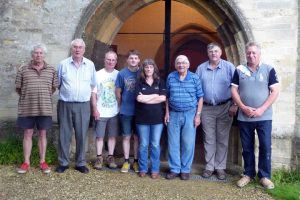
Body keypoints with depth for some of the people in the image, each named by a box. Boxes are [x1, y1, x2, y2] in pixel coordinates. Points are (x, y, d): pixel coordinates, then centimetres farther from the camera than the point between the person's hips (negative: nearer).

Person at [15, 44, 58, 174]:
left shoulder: (51, 70, 4)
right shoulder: (23, 69, 2)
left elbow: (54, 87, 11)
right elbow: (18, 88, 8)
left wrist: (44, 97, 10)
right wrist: (27, 97, 10)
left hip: (44, 108, 0)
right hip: (27, 108, 0)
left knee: (42, 134, 8)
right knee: (27, 134, 7)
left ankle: (42, 162, 18)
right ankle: (26, 163, 16)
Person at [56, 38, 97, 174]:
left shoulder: (90, 65, 5)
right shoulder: (63, 64, 2)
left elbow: (93, 84, 13)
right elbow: (57, 84, 9)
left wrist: (86, 94, 7)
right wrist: (67, 93, 5)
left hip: (83, 105, 1)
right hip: (65, 104, 0)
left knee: (82, 135, 6)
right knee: (64, 135, 5)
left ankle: (81, 163, 17)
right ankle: (63, 163, 17)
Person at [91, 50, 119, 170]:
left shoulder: (119, 75, 2)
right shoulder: (98, 74, -3)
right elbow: (93, 93, -3)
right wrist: (95, 109, -9)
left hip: (114, 112, 2)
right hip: (101, 112, -1)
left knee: (112, 136, 9)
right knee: (99, 136, 6)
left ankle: (110, 157, 21)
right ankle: (99, 158, 18)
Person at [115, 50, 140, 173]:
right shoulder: (122, 74, -1)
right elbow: (118, 92, 5)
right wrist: (121, 106, 9)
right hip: (125, 111, 0)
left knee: (137, 137, 9)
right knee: (126, 136, 8)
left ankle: (136, 161, 20)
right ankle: (126, 161, 18)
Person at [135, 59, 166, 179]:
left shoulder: (160, 82, 6)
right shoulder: (139, 82, 4)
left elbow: (163, 98, -7)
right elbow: (139, 98, -11)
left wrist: (145, 98, -9)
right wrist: (155, 95, -7)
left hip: (157, 118, 1)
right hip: (142, 118, 0)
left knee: (155, 145, 6)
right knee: (143, 145, 6)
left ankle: (155, 169, 16)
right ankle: (143, 169, 19)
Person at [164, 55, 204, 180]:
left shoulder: (195, 78, -2)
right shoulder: (170, 77, 3)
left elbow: (200, 97, 1)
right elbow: (167, 97, 10)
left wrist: (198, 115, -4)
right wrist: (167, 113, 4)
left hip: (190, 114, -2)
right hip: (173, 114, 2)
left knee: (188, 144, 3)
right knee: (173, 143, 6)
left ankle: (185, 170, 17)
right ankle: (174, 169, 18)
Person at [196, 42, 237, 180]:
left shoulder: (229, 67, 0)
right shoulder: (201, 68, 7)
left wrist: (235, 105, -10)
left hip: (224, 108, -2)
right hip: (206, 108, 2)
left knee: (222, 139, 5)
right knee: (209, 139, 7)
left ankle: (220, 167, 16)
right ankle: (209, 167, 18)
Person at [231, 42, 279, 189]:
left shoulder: (269, 70, -1)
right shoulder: (239, 70, 4)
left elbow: (275, 91, -4)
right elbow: (234, 91, 3)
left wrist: (262, 109, -13)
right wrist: (243, 107, -11)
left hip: (264, 117, -1)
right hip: (244, 117, 2)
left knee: (265, 147, 0)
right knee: (247, 147, 9)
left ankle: (264, 176, 15)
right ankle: (248, 174, 23)